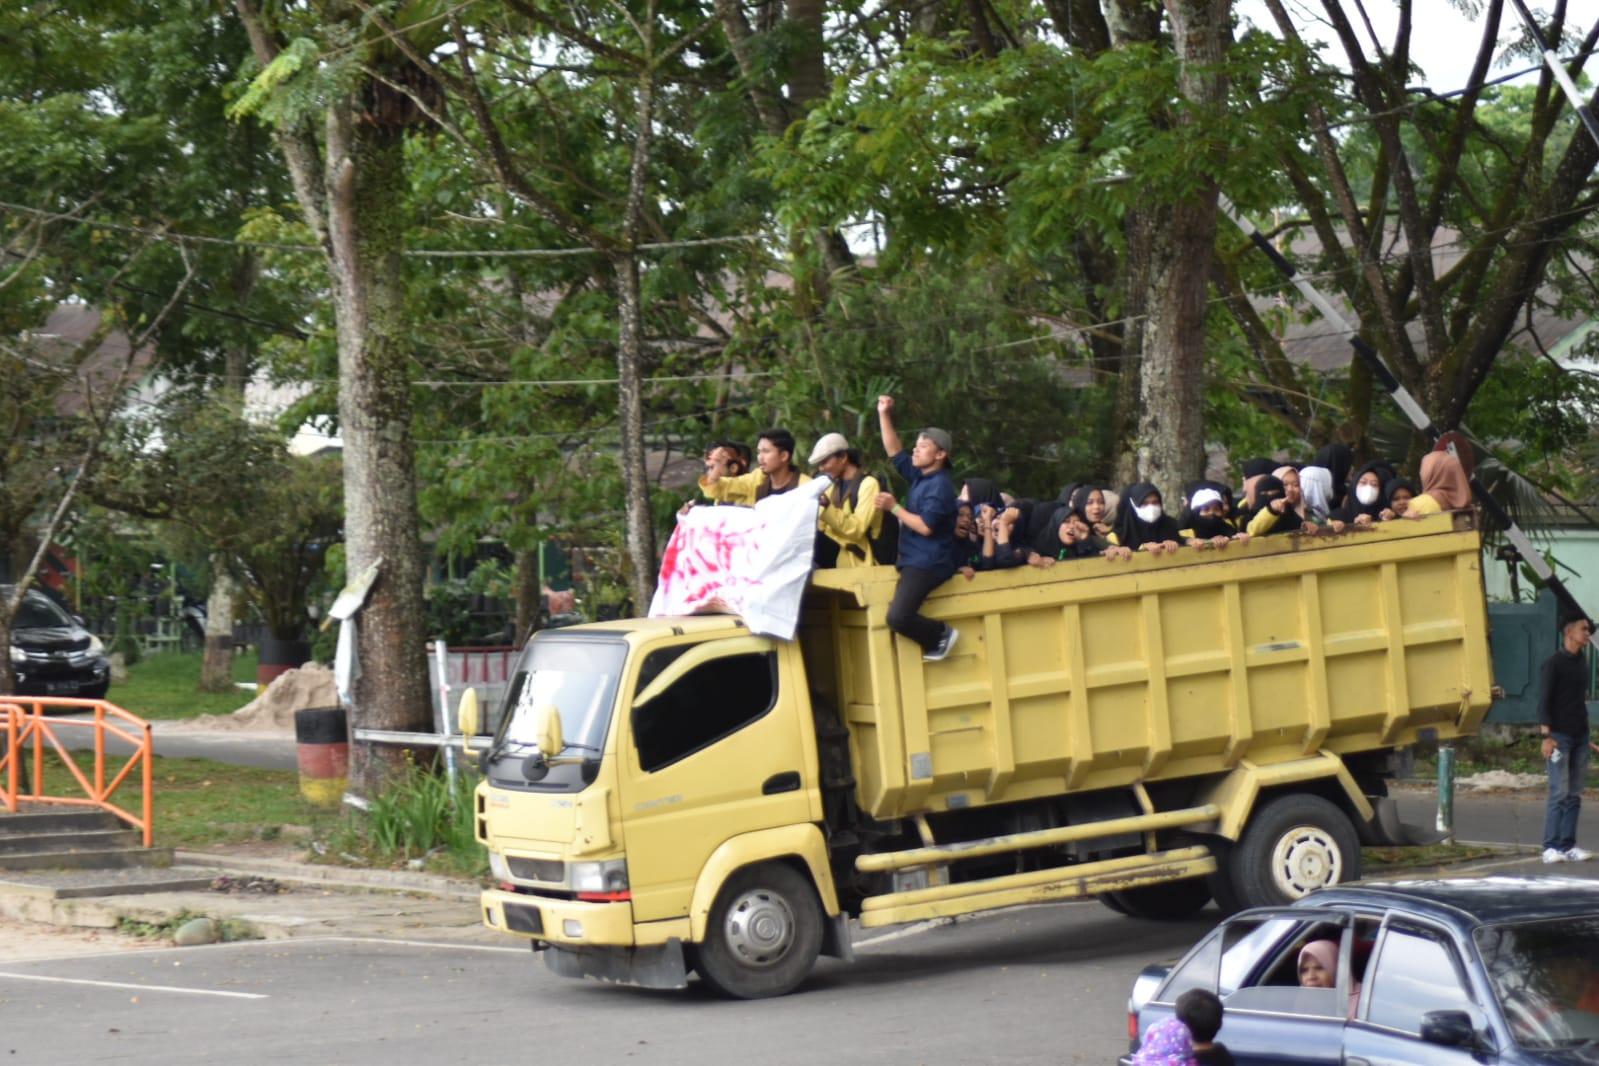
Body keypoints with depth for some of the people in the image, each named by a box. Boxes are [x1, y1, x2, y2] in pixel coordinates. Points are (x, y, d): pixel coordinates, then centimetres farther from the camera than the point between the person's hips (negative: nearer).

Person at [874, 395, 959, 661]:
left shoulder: (940, 485, -14)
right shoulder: (920, 476, 13)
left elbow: (925, 526, -22)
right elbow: (895, 452, 19)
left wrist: (894, 507, -15)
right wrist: (884, 415, 12)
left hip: (927, 564, -10)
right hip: (913, 561, 10)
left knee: (897, 617, -24)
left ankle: (941, 634, -5)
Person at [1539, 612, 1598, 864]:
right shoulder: (1553, 664, -5)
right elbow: (1544, 701, -9)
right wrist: (1546, 736, -18)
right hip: (1559, 736, -7)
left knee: (1574, 794, 4)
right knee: (1560, 793, -10)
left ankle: (1568, 846, 5)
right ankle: (1551, 847, -7)